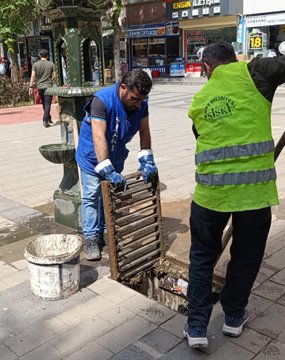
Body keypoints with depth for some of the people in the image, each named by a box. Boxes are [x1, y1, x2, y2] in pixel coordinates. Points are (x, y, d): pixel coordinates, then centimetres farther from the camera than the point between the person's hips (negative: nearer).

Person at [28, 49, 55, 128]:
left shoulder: (35, 64, 0)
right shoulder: (51, 64, -2)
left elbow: (33, 76, -4)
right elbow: (54, 76, -2)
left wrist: (31, 86, 0)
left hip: (40, 87, 2)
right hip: (48, 86, -2)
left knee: (44, 104, 17)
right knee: (47, 104, -3)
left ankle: (48, 118, 29)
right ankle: (45, 120, -14)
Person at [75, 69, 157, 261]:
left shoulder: (140, 103, -16)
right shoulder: (102, 100, -33)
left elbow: (144, 132, -11)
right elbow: (99, 138, -39)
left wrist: (147, 162, -21)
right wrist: (108, 172, -44)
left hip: (115, 156, 5)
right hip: (92, 156, -5)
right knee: (92, 196, -3)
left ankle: (106, 232, 26)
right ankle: (91, 238, 8)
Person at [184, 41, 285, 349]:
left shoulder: (199, 100, 14)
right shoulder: (252, 73, 0)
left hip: (211, 189, 3)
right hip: (255, 187, -2)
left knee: (202, 255, 19)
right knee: (246, 256, 19)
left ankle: (196, 327, 21)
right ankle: (233, 318, 37)